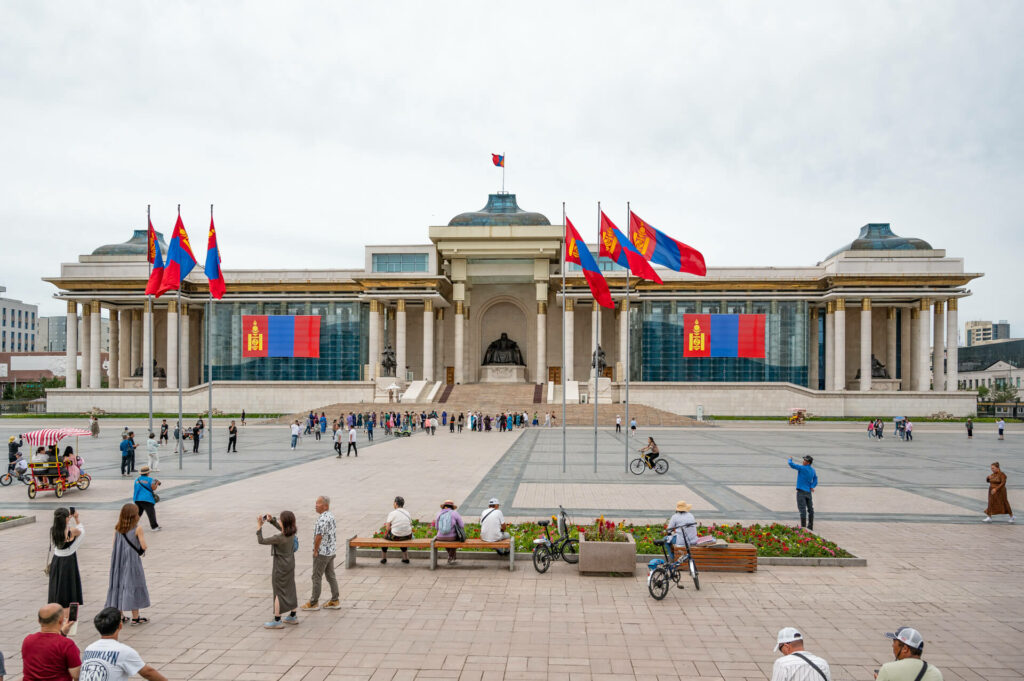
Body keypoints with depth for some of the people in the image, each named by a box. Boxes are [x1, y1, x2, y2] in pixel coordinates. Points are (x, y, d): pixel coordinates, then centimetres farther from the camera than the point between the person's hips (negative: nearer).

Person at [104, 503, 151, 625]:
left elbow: (114, 546, 5)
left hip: (118, 563, 5)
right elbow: (144, 547, -13)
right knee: (133, 586, 3)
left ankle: (119, 615, 20)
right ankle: (135, 617, 8)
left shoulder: (117, 529, 1)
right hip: (132, 562, -5)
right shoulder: (137, 529, -14)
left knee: (119, 585, 14)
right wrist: (143, 537, 5)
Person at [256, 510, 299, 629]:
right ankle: (292, 616, 28)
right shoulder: (292, 533, -6)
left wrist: (259, 526, -15)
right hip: (290, 565, 7)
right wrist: (271, 520, 6)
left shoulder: (279, 538, -28)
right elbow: (281, 529, 16)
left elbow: (261, 541, -22)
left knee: (279, 592, 4)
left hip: (280, 568, -7)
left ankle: (277, 621, 12)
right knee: (290, 590, 17)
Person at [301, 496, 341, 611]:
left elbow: (318, 537, -26)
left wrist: (315, 551, -13)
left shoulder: (322, 519, -23)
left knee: (317, 577, 3)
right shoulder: (331, 516, 8)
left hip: (322, 553, -9)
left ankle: (313, 603, 13)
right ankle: (335, 601, 17)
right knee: (331, 576, 13)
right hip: (332, 551, 9)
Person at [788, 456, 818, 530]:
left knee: (802, 509, -8)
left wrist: (790, 459, 4)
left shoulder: (802, 468, -15)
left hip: (801, 491, -8)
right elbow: (815, 481, 12)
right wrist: (812, 487, -1)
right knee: (810, 509, 11)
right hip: (809, 492, 8)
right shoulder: (813, 470, 9)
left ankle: (803, 526, -11)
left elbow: (791, 464, -16)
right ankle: (810, 526, 17)